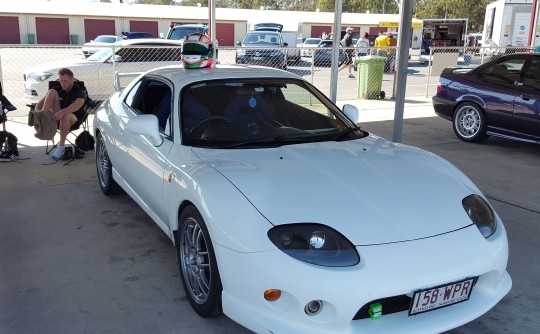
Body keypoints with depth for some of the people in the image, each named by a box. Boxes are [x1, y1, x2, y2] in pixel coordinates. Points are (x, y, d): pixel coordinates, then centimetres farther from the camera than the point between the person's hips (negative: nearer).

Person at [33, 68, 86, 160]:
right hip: (57, 118, 4)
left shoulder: (79, 92, -8)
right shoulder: (58, 89, 8)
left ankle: (61, 147, -31)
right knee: (52, 92, -12)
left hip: (74, 119, -4)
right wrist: (37, 110, -22)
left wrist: (62, 112, -46)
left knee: (65, 115, -41)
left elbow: (78, 104, -31)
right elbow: (41, 102, 2)